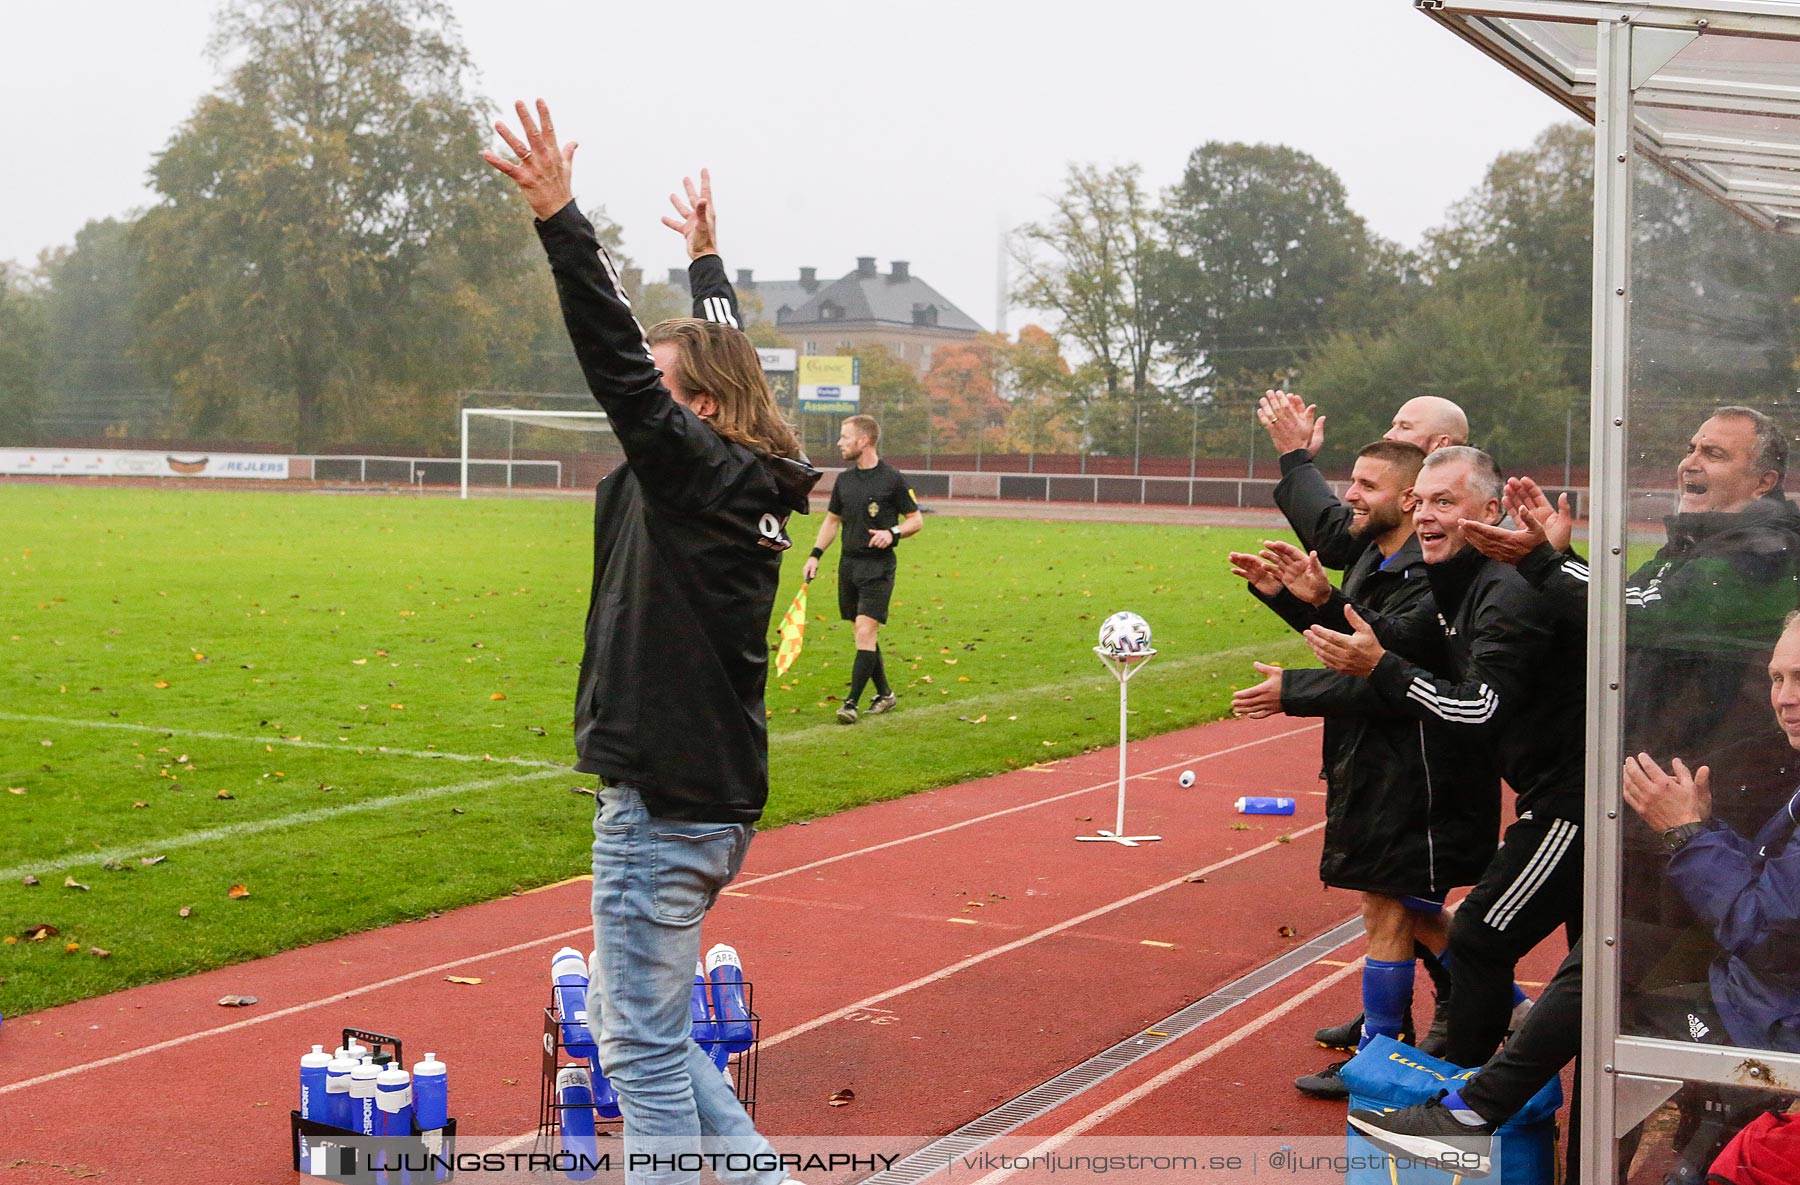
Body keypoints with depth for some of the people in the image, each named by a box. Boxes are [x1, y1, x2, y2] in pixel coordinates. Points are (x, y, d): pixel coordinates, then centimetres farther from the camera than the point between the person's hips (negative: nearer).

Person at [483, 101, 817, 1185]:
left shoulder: (695, 476, -13)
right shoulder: (755, 486, 10)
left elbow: (621, 370, -25)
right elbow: (723, 360, 27)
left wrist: (563, 222, -30)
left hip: (666, 803, -10)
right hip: (716, 796, 10)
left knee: (644, 1044, -2)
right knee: (632, 1019, 20)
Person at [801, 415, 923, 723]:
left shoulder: (892, 479, -8)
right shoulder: (844, 479, 9)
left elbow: (916, 520, -1)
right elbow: (832, 520, 20)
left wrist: (893, 533, -19)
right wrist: (815, 554, 11)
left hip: (878, 566, -6)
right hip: (848, 563, 6)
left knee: (865, 633, -13)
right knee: (864, 634, 10)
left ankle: (851, 703, -13)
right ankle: (885, 694, 23)